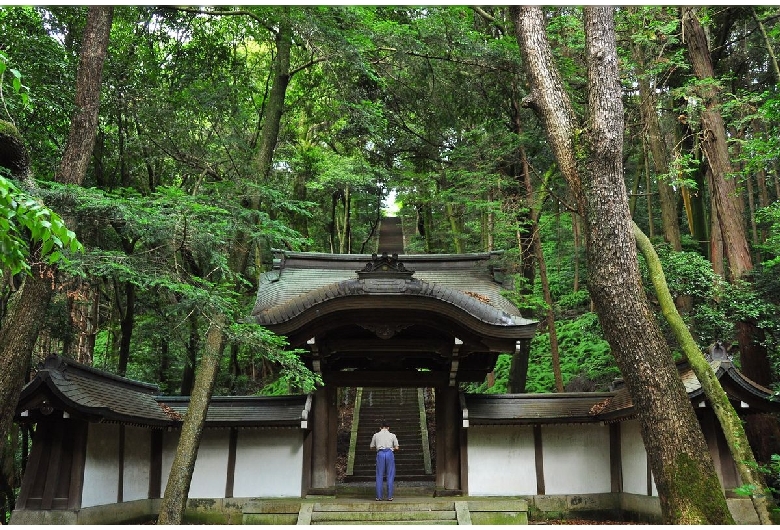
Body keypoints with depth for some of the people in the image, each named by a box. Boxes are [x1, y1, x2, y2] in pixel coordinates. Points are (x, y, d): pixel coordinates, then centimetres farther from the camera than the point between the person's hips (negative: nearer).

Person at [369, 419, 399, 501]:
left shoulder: (376, 435, 14)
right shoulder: (392, 435, 12)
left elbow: (372, 447, 20)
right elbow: (396, 448, 10)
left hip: (380, 453, 0)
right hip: (390, 453, 0)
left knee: (379, 476, 6)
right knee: (390, 475, 6)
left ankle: (379, 496, 4)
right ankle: (389, 496, 4)